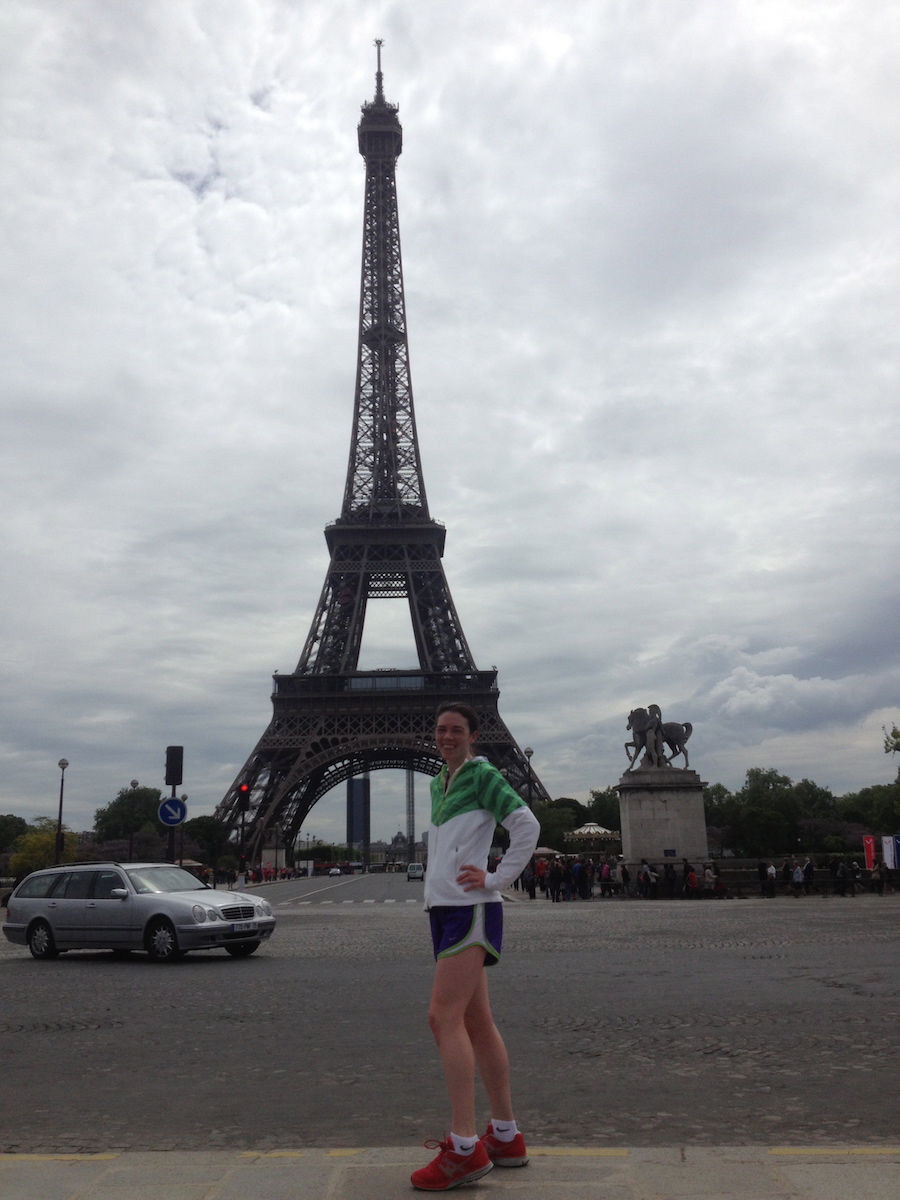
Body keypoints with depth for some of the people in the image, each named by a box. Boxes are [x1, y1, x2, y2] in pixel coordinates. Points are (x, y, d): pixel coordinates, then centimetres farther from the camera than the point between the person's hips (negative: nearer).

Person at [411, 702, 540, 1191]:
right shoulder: (438, 783, 17)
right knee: (476, 1022, 11)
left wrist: (497, 879, -15)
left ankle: (464, 1148, -9)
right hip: (444, 908, 9)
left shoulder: (483, 775, -7)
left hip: (471, 909, -9)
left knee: (445, 1017, -13)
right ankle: (506, 1138, 20)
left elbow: (527, 825, -15)